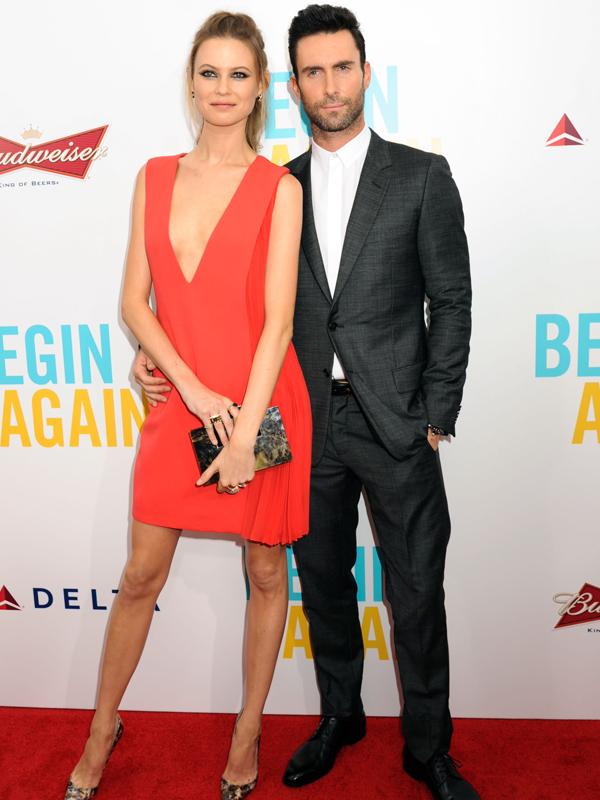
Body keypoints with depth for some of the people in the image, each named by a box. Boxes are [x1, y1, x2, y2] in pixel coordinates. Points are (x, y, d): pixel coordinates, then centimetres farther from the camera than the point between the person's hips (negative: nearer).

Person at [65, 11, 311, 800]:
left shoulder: (279, 187, -1)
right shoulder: (155, 177, 8)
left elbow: (277, 320, -9)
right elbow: (134, 301, 3)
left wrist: (244, 435, -14)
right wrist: (193, 388, -10)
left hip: (262, 402, -2)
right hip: (180, 402, 3)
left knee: (266, 571, 11)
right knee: (141, 574, 10)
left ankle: (248, 730, 33)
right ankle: (103, 728, 33)